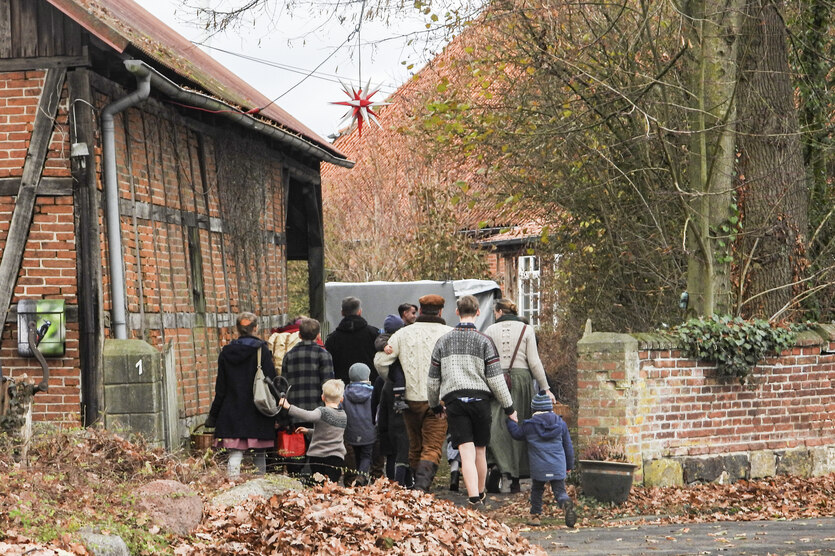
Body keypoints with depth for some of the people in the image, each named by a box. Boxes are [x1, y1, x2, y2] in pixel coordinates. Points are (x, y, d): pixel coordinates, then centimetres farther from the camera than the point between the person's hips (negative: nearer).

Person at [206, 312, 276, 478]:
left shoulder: (226, 352, 3)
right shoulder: (261, 349, -5)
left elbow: (220, 387, 7)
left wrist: (213, 415, 13)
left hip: (232, 412, 2)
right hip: (257, 414, -2)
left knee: (235, 452, -1)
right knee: (260, 453, 8)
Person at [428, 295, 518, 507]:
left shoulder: (443, 341, 11)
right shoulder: (484, 341, 2)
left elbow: (432, 380, 14)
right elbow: (495, 378, -2)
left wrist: (435, 406, 29)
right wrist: (509, 408, 6)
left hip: (453, 400, 1)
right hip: (479, 398, -1)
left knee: (467, 453, -6)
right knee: (480, 452, 14)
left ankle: (474, 499, -18)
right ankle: (480, 495, 29)